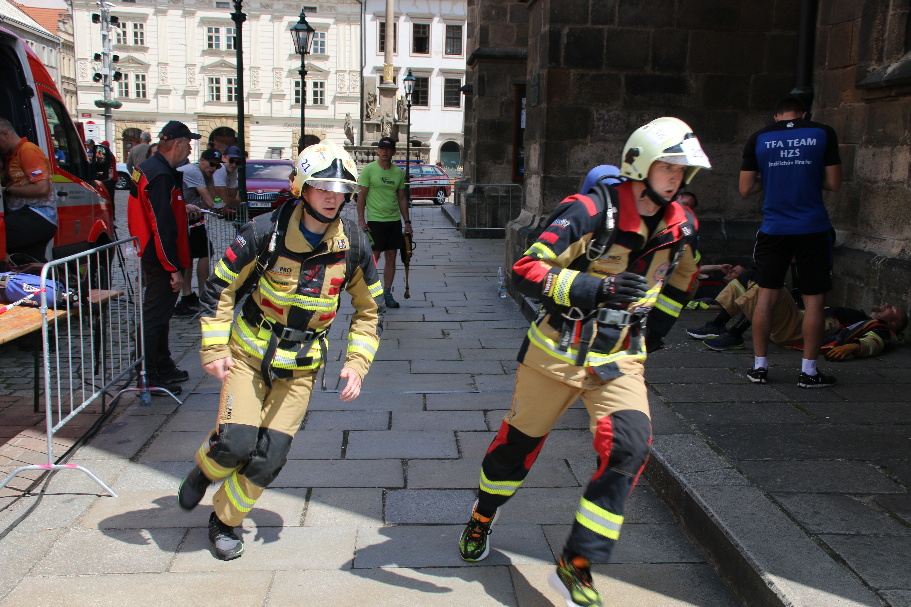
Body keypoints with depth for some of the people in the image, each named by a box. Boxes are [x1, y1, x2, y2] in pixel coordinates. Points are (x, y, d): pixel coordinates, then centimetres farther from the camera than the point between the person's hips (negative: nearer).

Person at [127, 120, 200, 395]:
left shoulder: (148, 168, 12)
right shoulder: (161, 176, -21)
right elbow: (164, 227, -25)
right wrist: (174, 269, -23)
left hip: (150, 255, 11)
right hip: (161, 260, -11)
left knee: (159, 312, 20)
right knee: (155, 315, -3)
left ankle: (163, 366, 33)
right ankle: (149, 376, 5)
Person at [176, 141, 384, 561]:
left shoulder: (354, 245, -6)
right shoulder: (266, 231, -15)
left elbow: (370, 310, 5)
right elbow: (220, 286, -5)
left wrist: (356, 364, -4)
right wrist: (214, 348, -10)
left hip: (301, 367, 2)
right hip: (249, 353, -2)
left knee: (269, 458, -1)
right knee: (236, 442, -14)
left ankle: (224, 520, 25)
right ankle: (205, 469, 23)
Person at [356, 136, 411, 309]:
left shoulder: (399, 172, 10)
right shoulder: (369, 169, -3)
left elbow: (402, 198, 14)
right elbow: (361, 195, -4)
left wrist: (407, 222, 10)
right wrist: (361, 219, -11)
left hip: (394, 220, 5)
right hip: (375, 220, -5)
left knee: (391, 257, 6)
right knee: (374, 257, -5)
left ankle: (387, 294, 14)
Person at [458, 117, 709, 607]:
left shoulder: (679, 228, 1)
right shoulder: (589, 213, -19)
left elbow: (678, 280, 23)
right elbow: (525, 271, -24)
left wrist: (652, 336, 21)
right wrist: (597, 286, -34)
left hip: (618, 360, 4)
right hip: (556, 351, -3)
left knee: (628, 448, -16)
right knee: (518, 442, 13)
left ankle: (576, 566, -2)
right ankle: (481, 519, 43)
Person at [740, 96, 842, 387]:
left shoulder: (758, 139, 4)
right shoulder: (823, 134, 1)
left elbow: (746, 189, 5)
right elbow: (834, 184, 1)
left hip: (773, 229, 2)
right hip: (813, 229, -1)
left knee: (766, 296, 10)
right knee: (814, 300, 6)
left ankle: (759, 367, 13)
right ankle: (808, 371, 8)